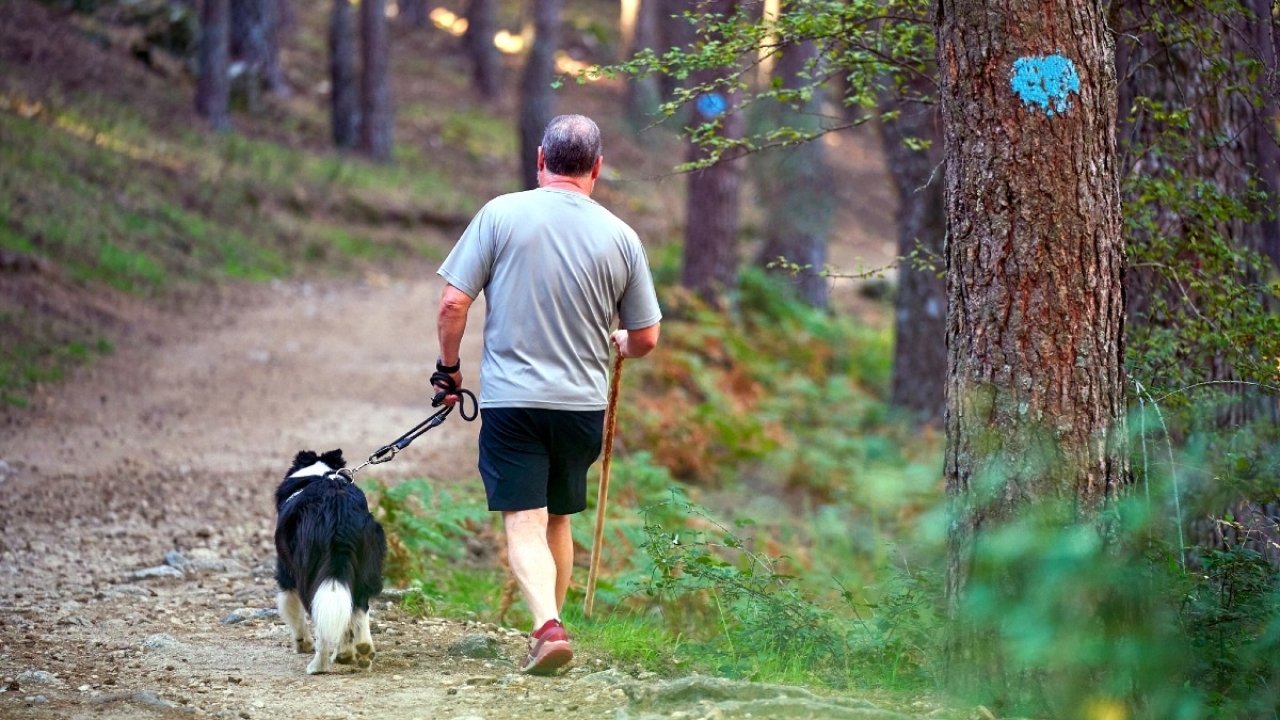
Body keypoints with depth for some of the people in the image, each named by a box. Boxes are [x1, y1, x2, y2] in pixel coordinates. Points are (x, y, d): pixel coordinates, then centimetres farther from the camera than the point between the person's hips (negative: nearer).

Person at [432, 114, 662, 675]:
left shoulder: (501, 214, -5)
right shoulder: (620, 237, 1)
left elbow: (454, 303, -7)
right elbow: (646, 339, 7)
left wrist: (448, 367, 8)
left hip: (510, 398, -3)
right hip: (582, 402, 3)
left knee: (524, 520, -4)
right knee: (557, 518, 18)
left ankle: (547, 626, -22)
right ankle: (548, 628, 26)